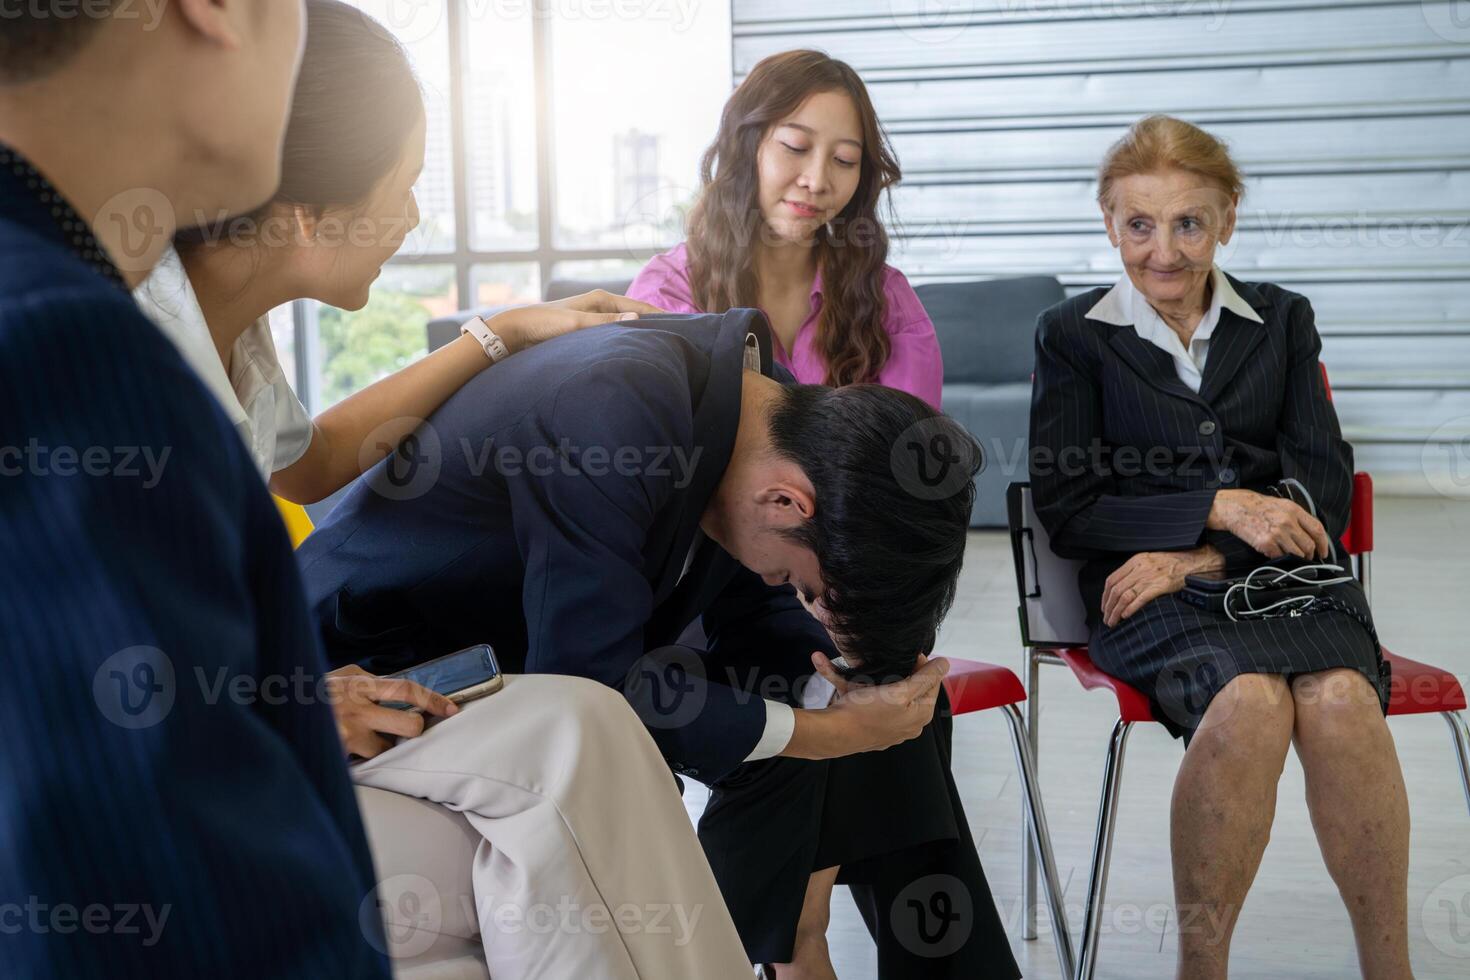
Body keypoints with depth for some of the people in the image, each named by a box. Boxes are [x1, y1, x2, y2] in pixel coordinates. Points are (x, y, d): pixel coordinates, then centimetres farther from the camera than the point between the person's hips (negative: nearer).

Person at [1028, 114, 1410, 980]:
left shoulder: (1283, 321, 15)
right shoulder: (1073, 337, 9)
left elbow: (1326, 488, 5)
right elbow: (1067, 513, 2)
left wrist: (1201, 555, -11)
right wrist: (1218, 508, -11)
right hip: (1151, 592, -2)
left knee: (1342, 699, -32)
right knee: (1251, 701, -35)